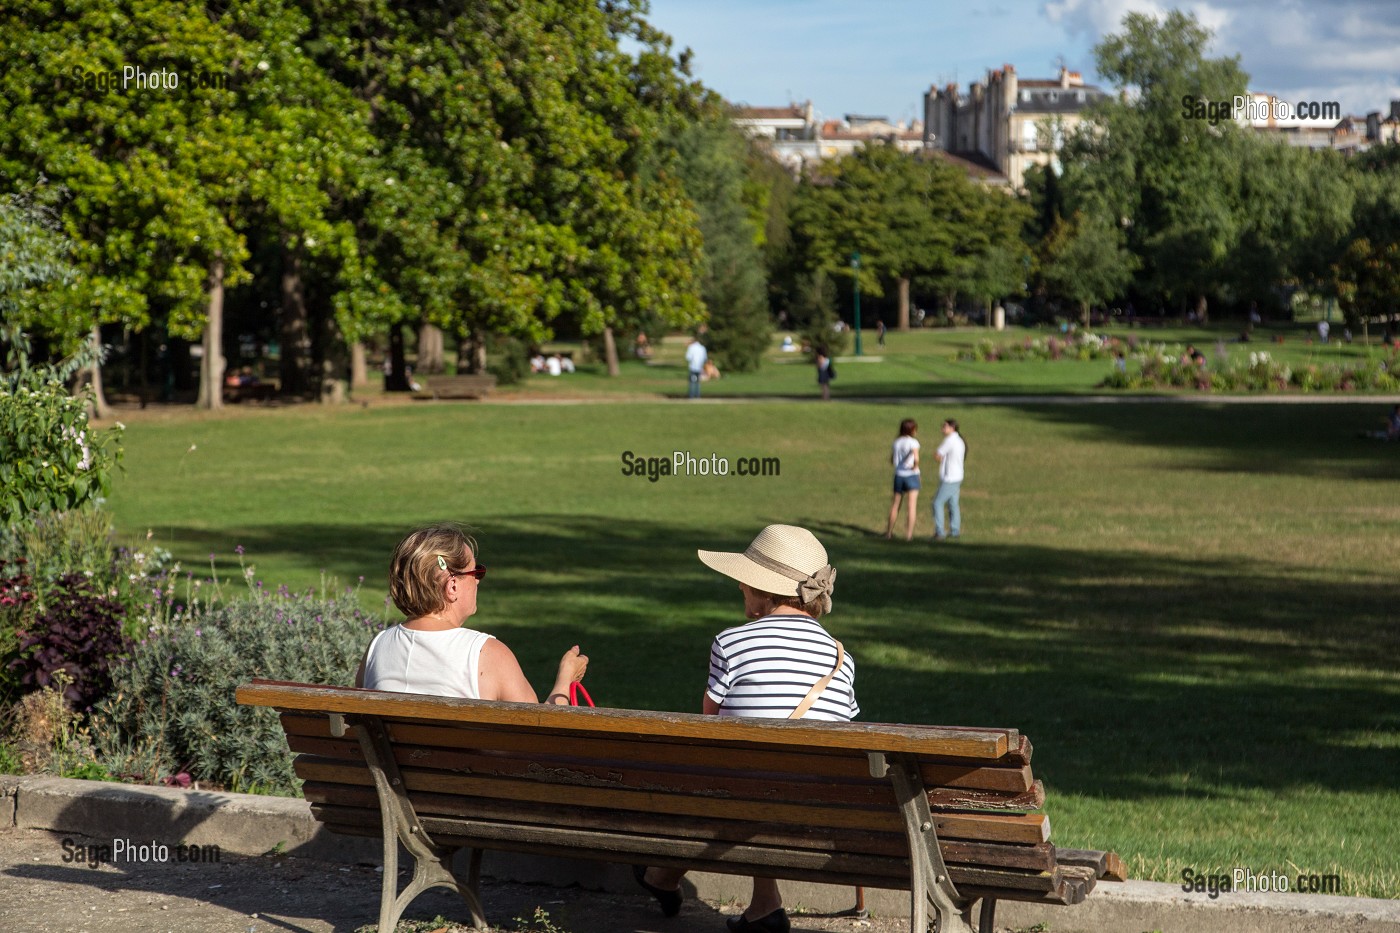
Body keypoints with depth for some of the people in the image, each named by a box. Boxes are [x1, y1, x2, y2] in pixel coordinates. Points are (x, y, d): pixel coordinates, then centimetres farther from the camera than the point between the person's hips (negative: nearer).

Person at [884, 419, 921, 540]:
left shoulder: (897, 442, 5)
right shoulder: (913, 442, -12)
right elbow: (916, 457, -28)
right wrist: (915, 466, -11)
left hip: (898, 475, 5)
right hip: (911, 475, -5)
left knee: (895, 504, 17)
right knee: (912, 506, 1)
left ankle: (889, 531, 25)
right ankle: (909, 534, -4)